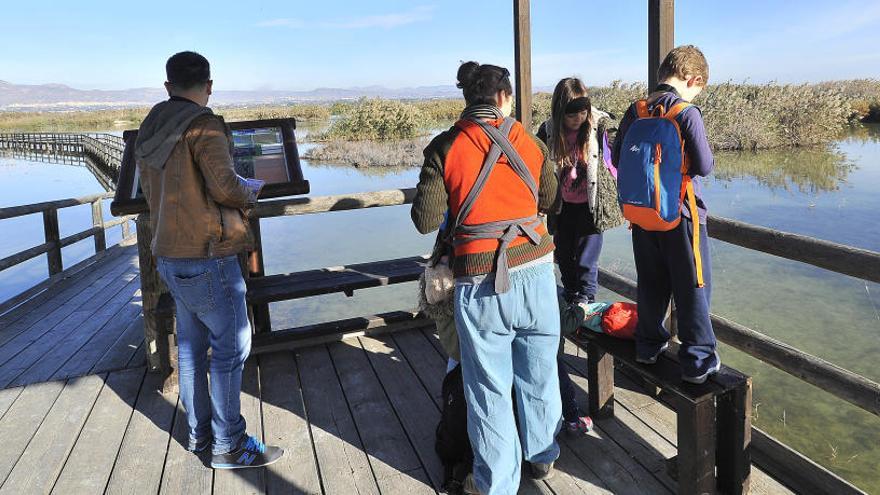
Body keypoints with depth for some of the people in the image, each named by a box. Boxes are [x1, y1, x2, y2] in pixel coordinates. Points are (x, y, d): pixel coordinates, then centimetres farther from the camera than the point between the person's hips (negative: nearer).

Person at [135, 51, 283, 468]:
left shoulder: (149, 130, 11)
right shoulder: (203, 125, -14)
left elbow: (153, 191, 17)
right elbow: (225, 184, -22)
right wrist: (250, 193, -2)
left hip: (169, 254, 9)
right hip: (206, 255, -9)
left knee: (191, 345, 16)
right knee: (230, 348, 0)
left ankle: (198, 433, 29)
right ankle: (228, 446, 9)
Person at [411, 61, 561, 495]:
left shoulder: (445, 148, -6)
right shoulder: (530, 143, 3)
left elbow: (426, 221, -8)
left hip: (481, 283, -3)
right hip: (536, 271, 3)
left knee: (489, 386, 9)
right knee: (539, 373, 20)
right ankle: (542, 456, 41)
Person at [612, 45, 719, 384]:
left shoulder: (635, 111, 2)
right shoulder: (687, 113, -14)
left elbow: (618, 158, 7)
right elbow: (704, 165, -15)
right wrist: (708, 155, 7)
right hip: (681, 213, -5)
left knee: (651, 283, 18)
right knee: (693, 287, 4)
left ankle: (649, 344, 29)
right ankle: (697, 360, 10)